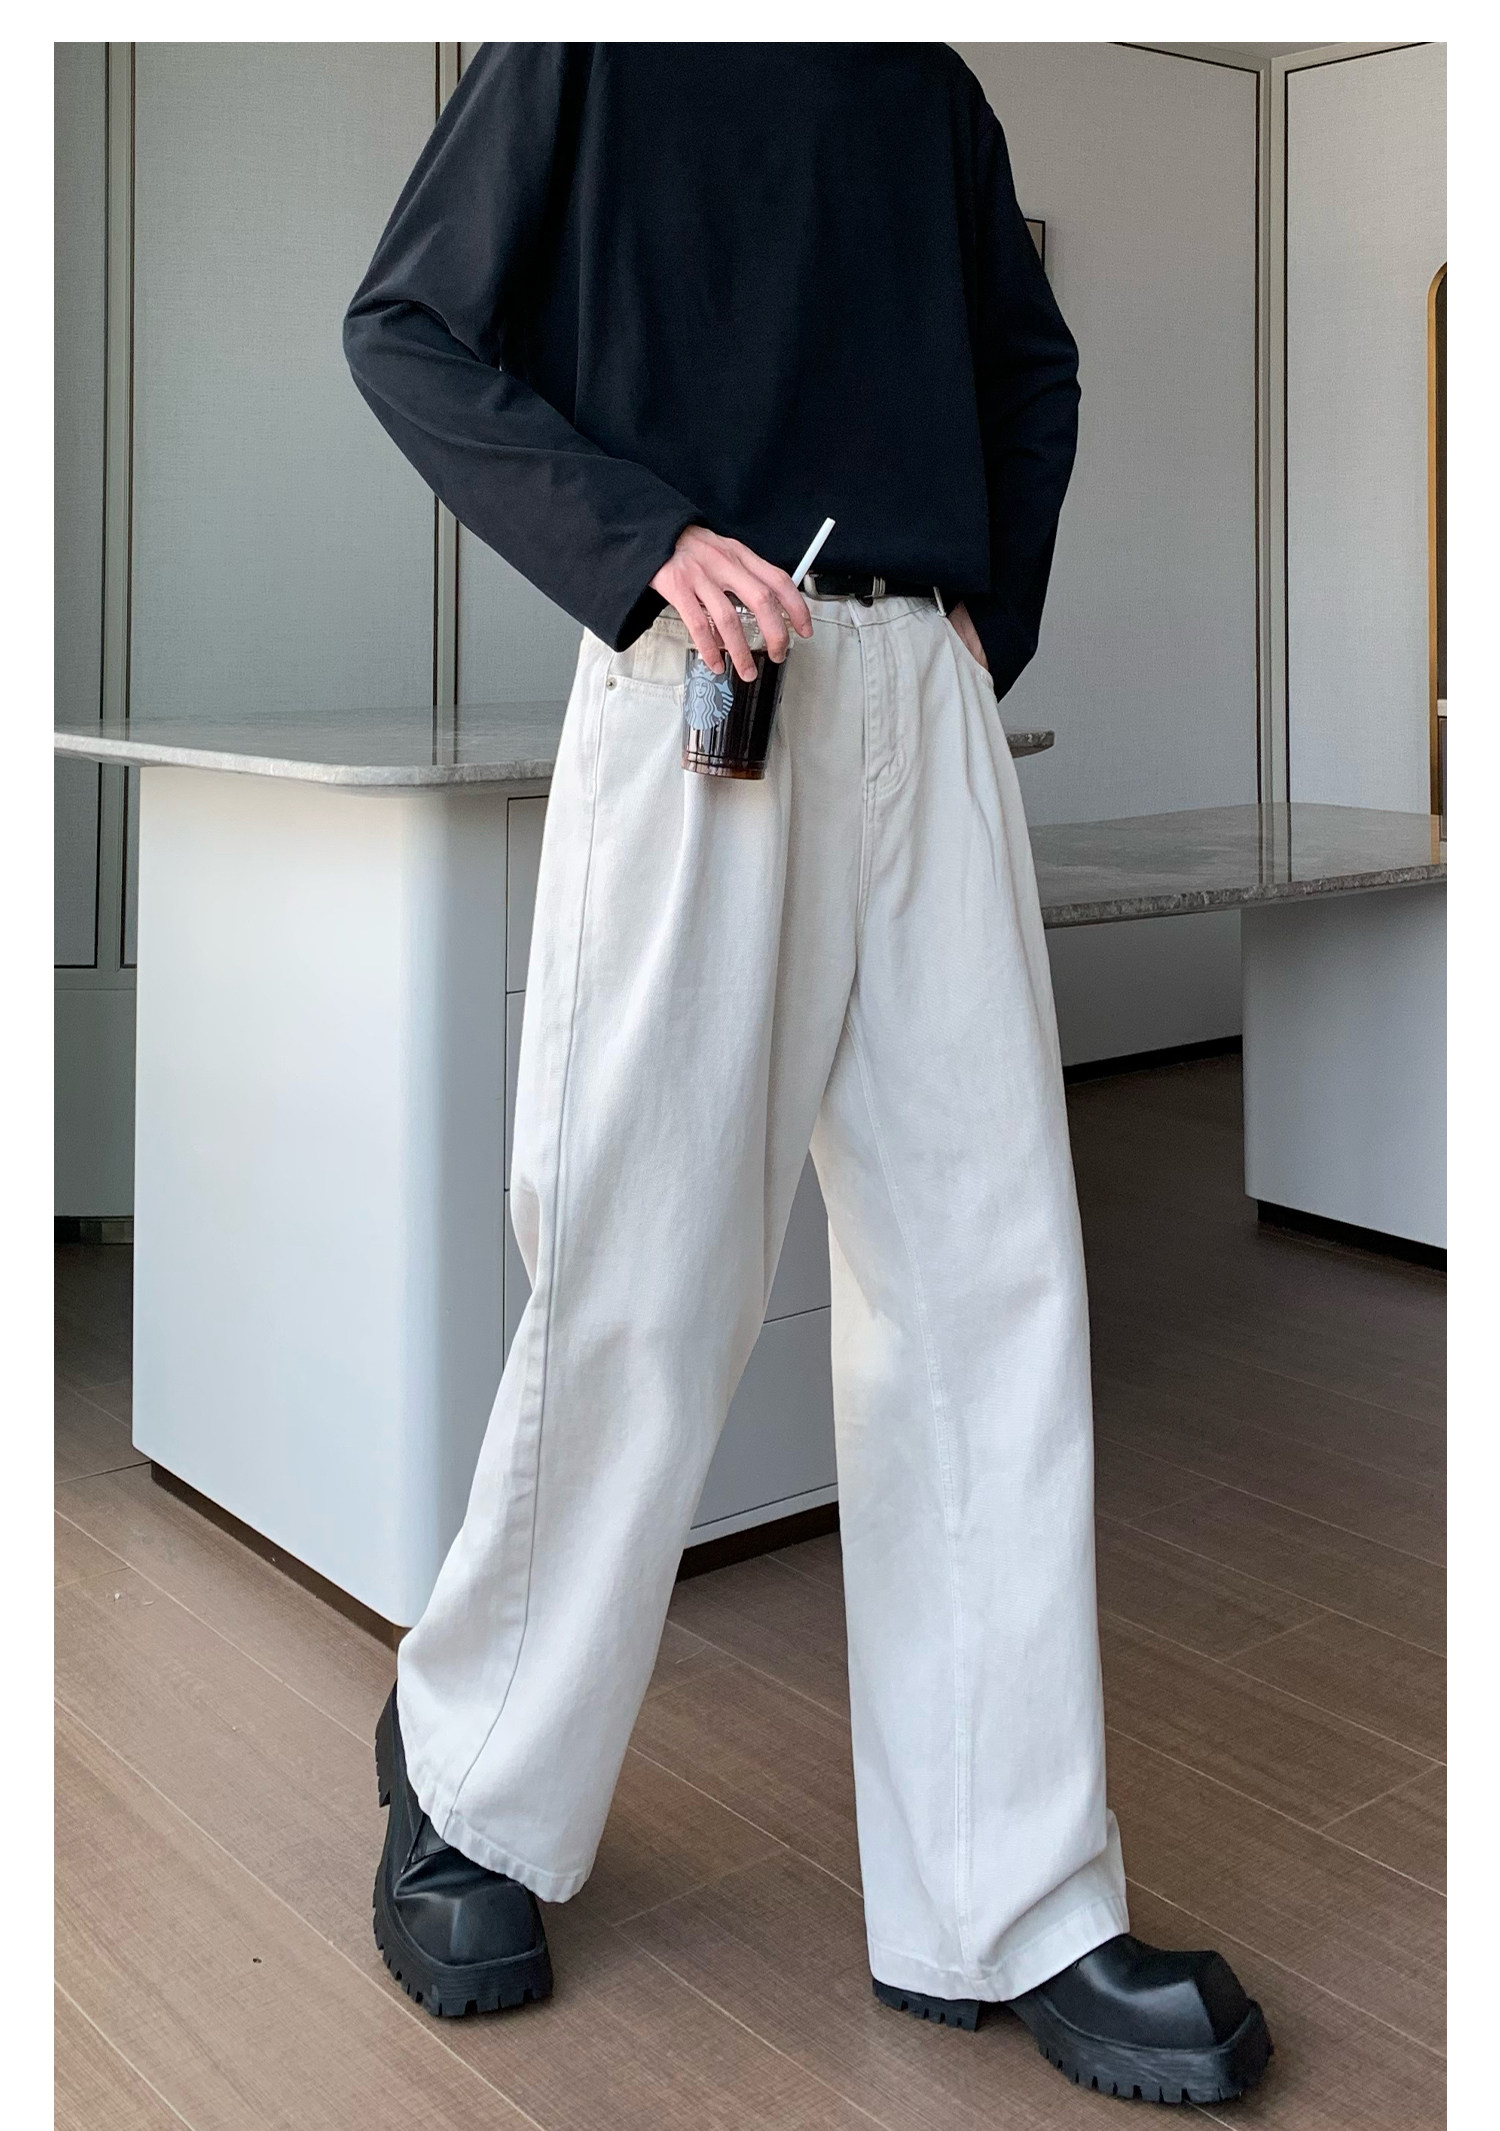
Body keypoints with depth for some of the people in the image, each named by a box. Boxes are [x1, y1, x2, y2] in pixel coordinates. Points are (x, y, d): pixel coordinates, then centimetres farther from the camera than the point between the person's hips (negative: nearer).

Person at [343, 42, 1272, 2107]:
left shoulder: (920, 72, 21)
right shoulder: (588, 51, 8)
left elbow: (1030, 355, 28)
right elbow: (404, 328, 2)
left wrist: (989, 614, 11)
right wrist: (644, 542, -13)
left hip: (926, 701, 5)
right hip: (696, 696, -4)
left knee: (988, 1276, 0)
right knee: (647, 1277, -3)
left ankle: (1008, 1909, 9)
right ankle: (474, 1792, 21)